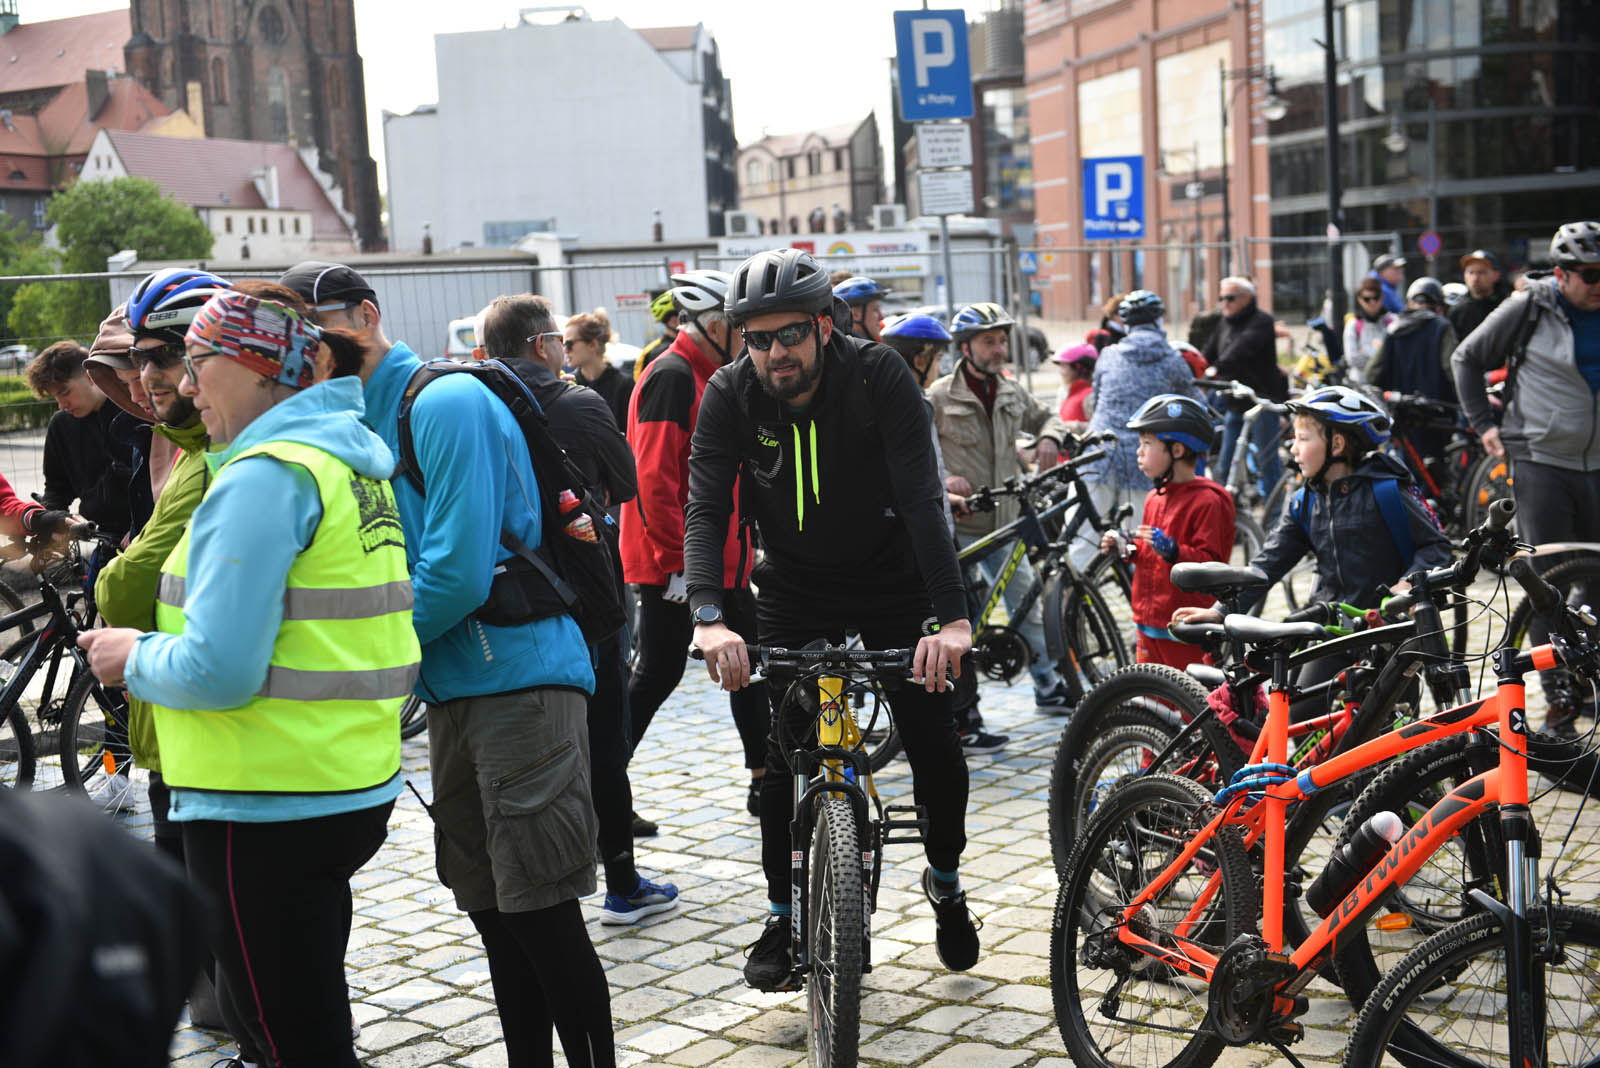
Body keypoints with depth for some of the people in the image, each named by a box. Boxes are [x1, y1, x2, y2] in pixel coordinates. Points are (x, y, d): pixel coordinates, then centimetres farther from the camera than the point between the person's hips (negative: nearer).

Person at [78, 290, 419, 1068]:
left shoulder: (262, 477, -18)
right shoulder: (354, 461, 11)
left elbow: (218, 671, -24)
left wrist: (133, 659, -6)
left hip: (267, 810, -9)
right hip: (354, 789, 9)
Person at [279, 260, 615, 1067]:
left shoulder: (447, 403, -14)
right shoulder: (358, 423, 13)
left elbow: (458, 570, -21)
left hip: (518, 679, -9)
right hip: (451, 690, 9)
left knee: (541, 914, -6)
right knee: (492, 912, 14)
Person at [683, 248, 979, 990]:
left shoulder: (878, 375, -22)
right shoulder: (729, 395, -16)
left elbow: (921, 497, -30)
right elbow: (706, 509, -23)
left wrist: (952, 616, -41)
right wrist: (709, 615, -41)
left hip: (892, 580, -1)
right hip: (796, 589, 1)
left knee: (933, 739, -3)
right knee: (789, 748, -5)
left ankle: (945, 880, 23)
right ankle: (783, 914, 13)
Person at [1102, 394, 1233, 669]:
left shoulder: (1208, 500, -13)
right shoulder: (1155, 498, 14)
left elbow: (1212, 561, -19)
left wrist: (1172, 550, -31)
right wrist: (1125, 549, 7)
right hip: (1149, 622, 8)